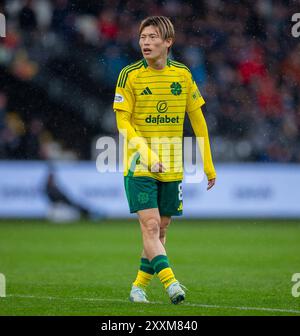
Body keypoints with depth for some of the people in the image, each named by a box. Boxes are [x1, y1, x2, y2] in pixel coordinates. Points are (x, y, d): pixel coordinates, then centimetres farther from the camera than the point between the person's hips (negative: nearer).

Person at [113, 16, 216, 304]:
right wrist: (148, 156, -21)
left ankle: (139, 287, 20)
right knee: (150, 224, -16)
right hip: (139, 165, -4)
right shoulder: (130, 75, -6)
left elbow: (198, 120, 10)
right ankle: (170, 282, -22)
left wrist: (208, 165, 9)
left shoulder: (182, 74, 4)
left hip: (172, 167, 4)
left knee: (161, 229, 8)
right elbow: (123, 122, -8)